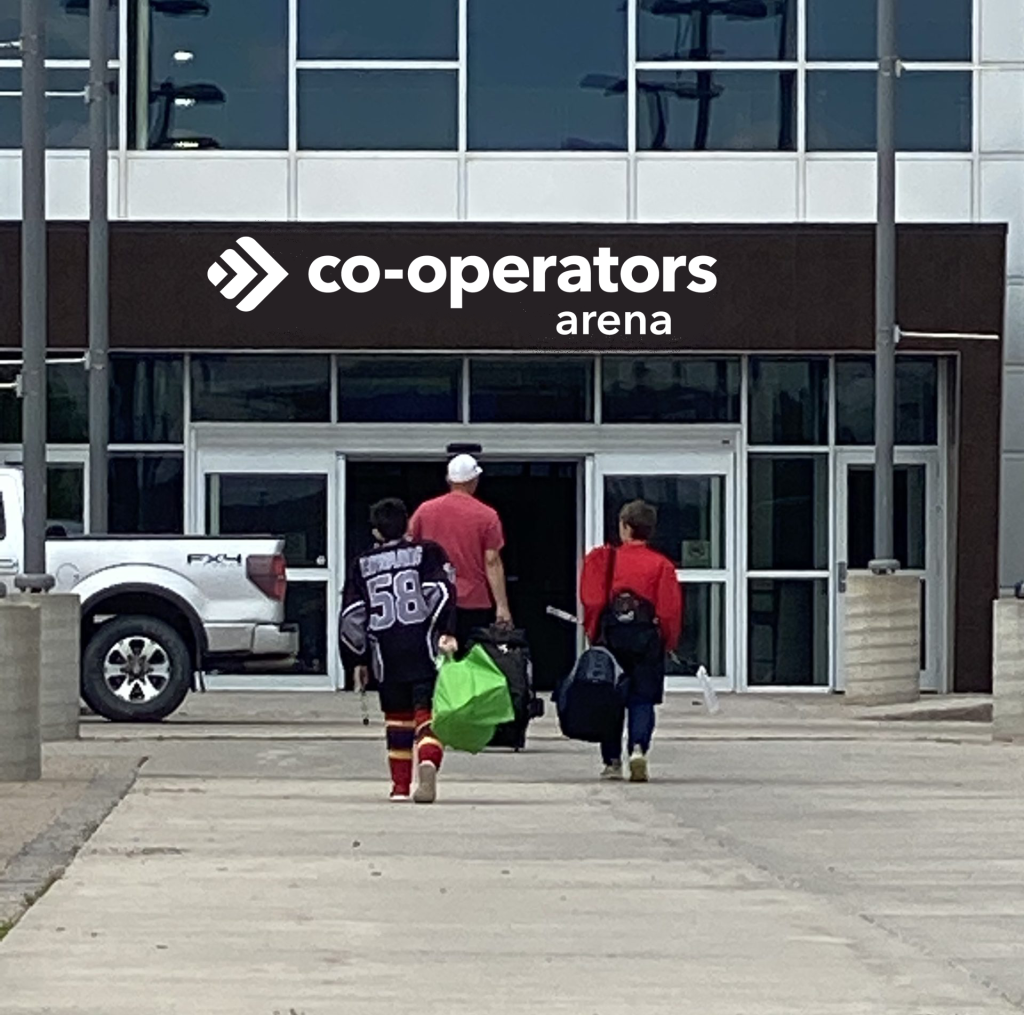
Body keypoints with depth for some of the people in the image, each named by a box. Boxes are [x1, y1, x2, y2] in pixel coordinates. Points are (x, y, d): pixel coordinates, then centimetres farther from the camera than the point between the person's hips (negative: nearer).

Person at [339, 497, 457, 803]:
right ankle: (428, 761, -32)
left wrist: (358, 661, 16)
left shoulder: (362, 565, 13)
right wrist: (446, 633, -13)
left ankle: (400, 784, 16)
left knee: (397, 716, 15)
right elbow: (441, 592, -9)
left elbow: (351, 616, 11)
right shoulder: (427, 553, 7)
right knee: (428, 710, -4)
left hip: (385, 653, 2)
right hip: (425, 650, -2)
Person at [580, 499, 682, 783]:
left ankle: (612, 761, 11)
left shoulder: (606, 560, 3)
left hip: (610, 635, 1)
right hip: (646, 637, -1)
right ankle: (638, 747, -20)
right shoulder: (661, 565, -1)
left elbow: (591, 601, 2)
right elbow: (670, 609, -3)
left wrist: (593, 633, 15)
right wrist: (668, 643, 10)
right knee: (642, 699, 4)